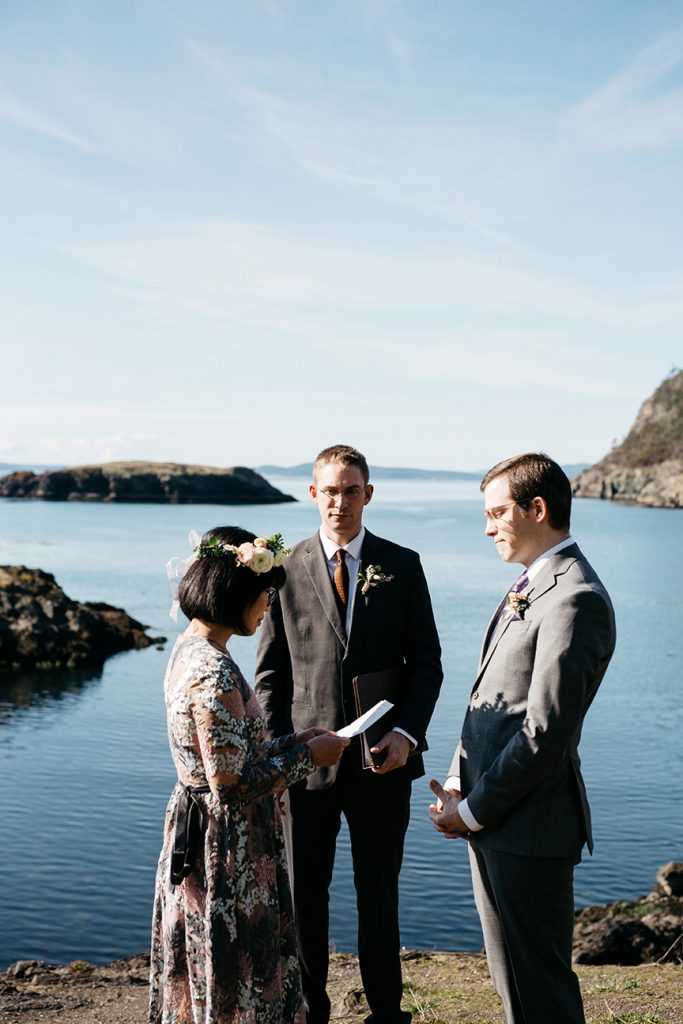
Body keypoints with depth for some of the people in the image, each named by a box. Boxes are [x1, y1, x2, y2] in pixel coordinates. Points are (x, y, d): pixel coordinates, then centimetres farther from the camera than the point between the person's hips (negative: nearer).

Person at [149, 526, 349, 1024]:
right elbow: (232, 786, -25)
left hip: (196, 830, 9)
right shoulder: (214, 672, -25)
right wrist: (308, 756, -14)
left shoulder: (191, 648, 5)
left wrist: (295, 742, 7)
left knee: (206, 977, 22)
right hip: (226, 847, -9)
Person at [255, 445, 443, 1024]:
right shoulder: (286, 569, 2)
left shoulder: (402, 565, 2)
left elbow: (426, 662, 3)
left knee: (379, 893, 13)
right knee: (303, 894, 10)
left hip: (382, 758, 0)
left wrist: (406, 732, -11)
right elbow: (271, 672, 5)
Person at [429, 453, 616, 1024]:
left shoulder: (576, 599, -20)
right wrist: (460, 782, 6)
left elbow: (545, 731, -23)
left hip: (528, 825, -10)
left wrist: (474, 810, -14)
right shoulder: (531, 586, 12)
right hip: (492, 816, 10)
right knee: (511, 977, 21)